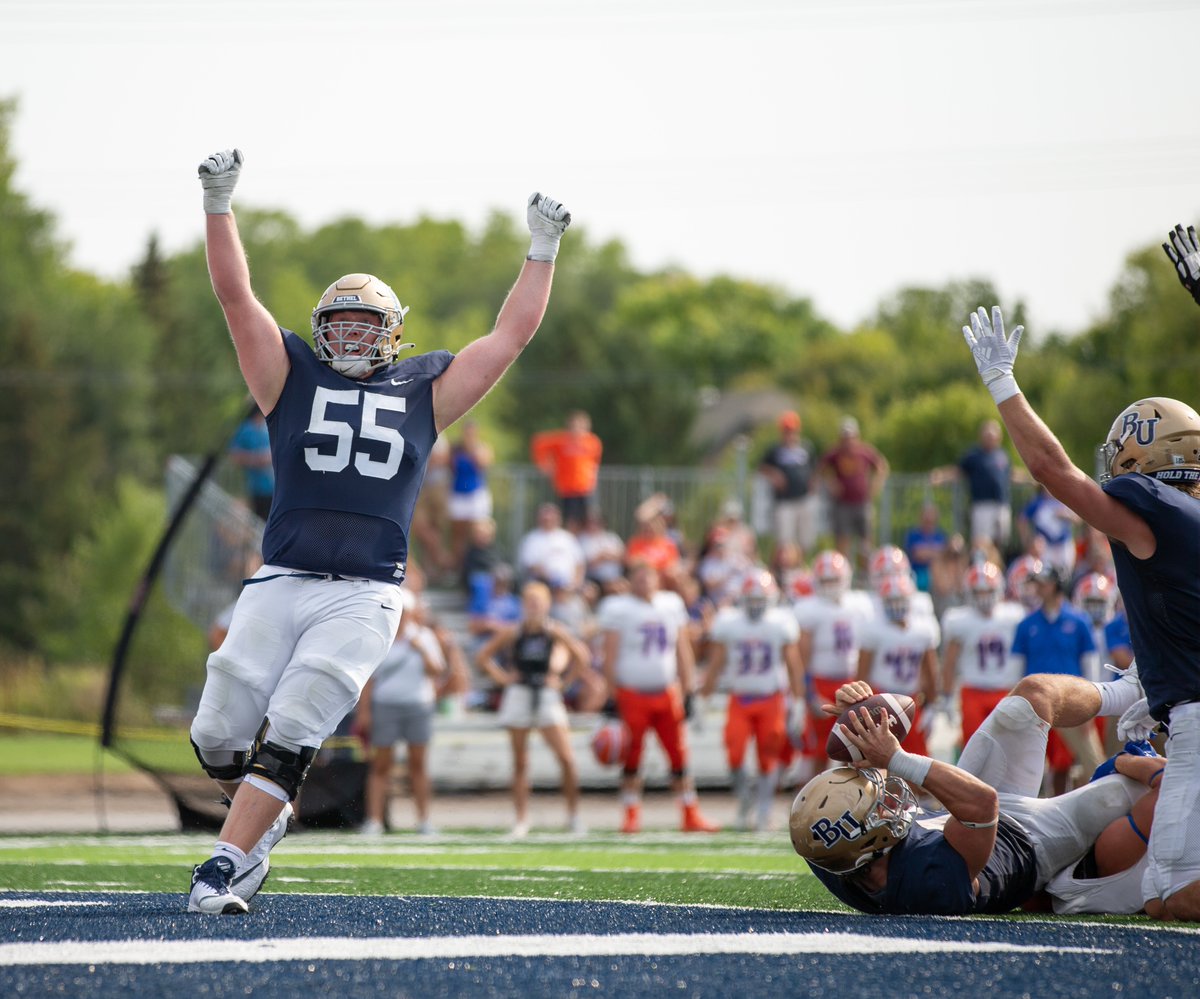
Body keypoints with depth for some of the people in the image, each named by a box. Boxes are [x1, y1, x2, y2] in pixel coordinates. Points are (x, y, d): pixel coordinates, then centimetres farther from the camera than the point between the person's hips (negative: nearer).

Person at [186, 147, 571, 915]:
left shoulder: (424, 392, 16)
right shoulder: (294, 378, 14)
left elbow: (513, 333, 21)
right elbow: (236, 295, 9)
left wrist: (543, 250, 21)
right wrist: (219, 206, 2)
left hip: (363, 597, -1)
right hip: (280, 584, 1)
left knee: (290, 735, -14)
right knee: (219, 737, -4)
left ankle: (221, 868, -13)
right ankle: (265, 819, 27)